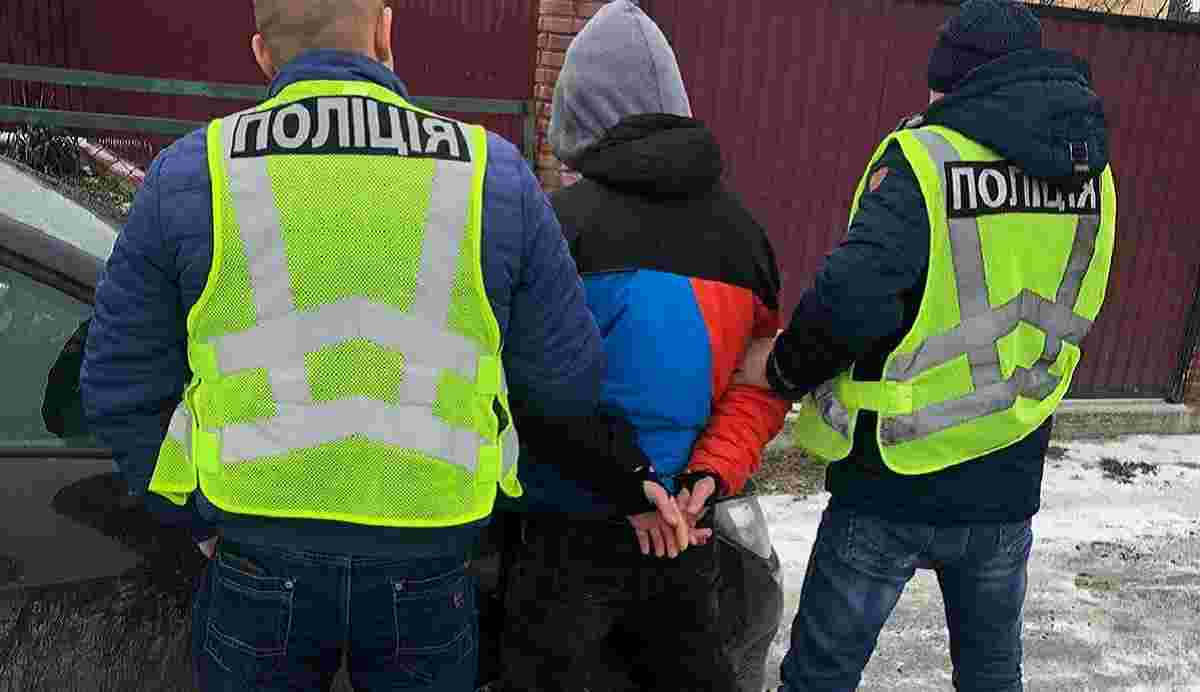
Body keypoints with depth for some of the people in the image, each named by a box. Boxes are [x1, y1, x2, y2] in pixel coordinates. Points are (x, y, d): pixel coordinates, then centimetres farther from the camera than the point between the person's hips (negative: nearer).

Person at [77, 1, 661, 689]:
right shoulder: (495, 175, -8)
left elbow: (122, 388, -1)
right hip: (426, 576, 0)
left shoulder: (189, 175, -7)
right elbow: (568, 382, -3)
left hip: (259, 566, 1)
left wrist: (197, 518, 13)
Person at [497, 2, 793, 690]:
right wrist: (711, 475, -8)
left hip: (570, 531, -5)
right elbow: (764, 382, -1)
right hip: (687, 530, 5)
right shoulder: (742, 228, 3)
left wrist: (624, 484, -9)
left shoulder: (560, 220, -14)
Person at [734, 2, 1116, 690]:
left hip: (892, 485, -6)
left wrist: (786, 366, -13)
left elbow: (852, 297, -31)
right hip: (1007, 486, 6)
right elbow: (1060, 310, 9)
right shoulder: (1089, 168, 3)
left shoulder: (926, 156, -17)